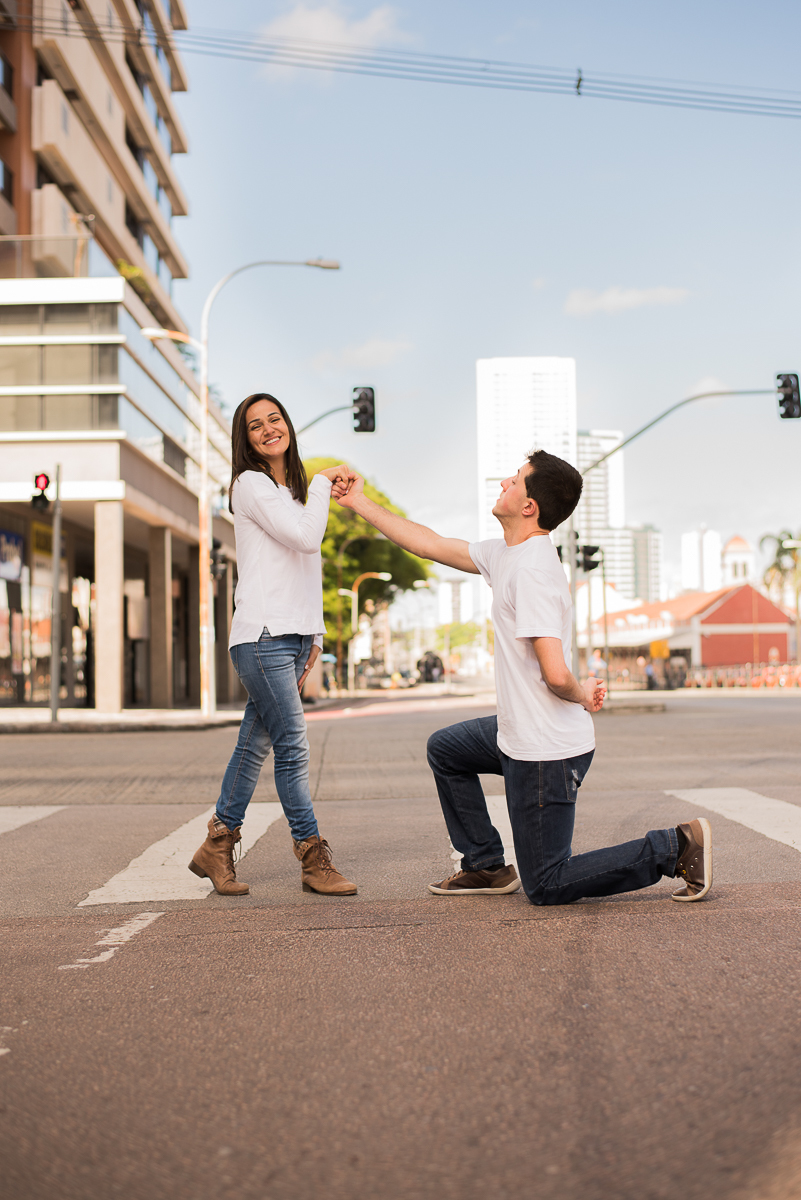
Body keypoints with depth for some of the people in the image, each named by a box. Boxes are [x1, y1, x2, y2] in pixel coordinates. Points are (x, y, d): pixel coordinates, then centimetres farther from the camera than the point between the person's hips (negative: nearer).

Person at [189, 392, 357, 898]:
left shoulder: (294, 490, 22)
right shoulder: (251, 484, -4)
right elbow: (304, 537, -17)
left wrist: (315, 635, 18)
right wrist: (324, 481, -5)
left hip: (295, 635, 8)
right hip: (262, 635, -8)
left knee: (256, 743, 8)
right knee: (293, 747, -8)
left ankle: (218, 847, 17)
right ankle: (314, 859, -2)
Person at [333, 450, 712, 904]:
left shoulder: (532, 570, -24)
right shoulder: (506, 553, 6)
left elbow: (555, 675, -31)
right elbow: (432, 545, 18)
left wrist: (581, 695, -9)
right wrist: (361, 504, 20)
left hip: (547, 751, -9)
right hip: (521, 732, 9)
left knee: (546, 887, 2)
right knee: (445, 749, 28)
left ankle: (675, 847, 1)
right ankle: (487, 867, 30)